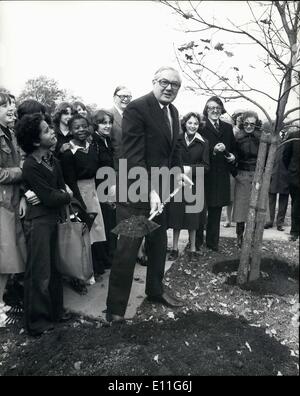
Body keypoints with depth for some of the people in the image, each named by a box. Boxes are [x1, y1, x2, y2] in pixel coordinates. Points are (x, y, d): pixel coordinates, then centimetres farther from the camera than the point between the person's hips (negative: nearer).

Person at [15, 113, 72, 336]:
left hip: (52, 219, 7)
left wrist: (59, 196, -14)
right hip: (38, 221, -7)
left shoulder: (52, 159, 3)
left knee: (53, 268, 17)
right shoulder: (31, 166, -18)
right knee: (39, 274, 2)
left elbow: (61, 187, 5)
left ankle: (54, 311, 33)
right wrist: (67, 196, -3)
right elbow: (50, 197, -18)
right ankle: (37, 322, 18)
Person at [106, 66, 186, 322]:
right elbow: (133, 157, -22)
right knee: (127, 251, 0)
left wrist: (179, 171, 6)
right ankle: (116, 307, 16)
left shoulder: (173, 111, 9)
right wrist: (150, 191, -27)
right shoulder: (136, 109, -16)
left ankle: (155, 290, 41)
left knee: (159, 244, 20)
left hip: (160, 189, 8)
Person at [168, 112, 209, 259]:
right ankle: (175, 248, 17)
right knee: (176, 216, 4)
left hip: (194, 185, 0)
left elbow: (206, 166, -3)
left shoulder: (203, 143, 0)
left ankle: (192, 248, 21)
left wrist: (191, 169, -16)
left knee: (192, 218, 7)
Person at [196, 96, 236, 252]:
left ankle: (212, 241, 22)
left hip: (222, 175, 5)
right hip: (205, 174, -5)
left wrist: (233, 156, 1)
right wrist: (213, 150, -25)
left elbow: (234, 148, 21)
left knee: (216, 209, 11)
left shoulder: (228, 128, 14)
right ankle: (197, 241, 16)